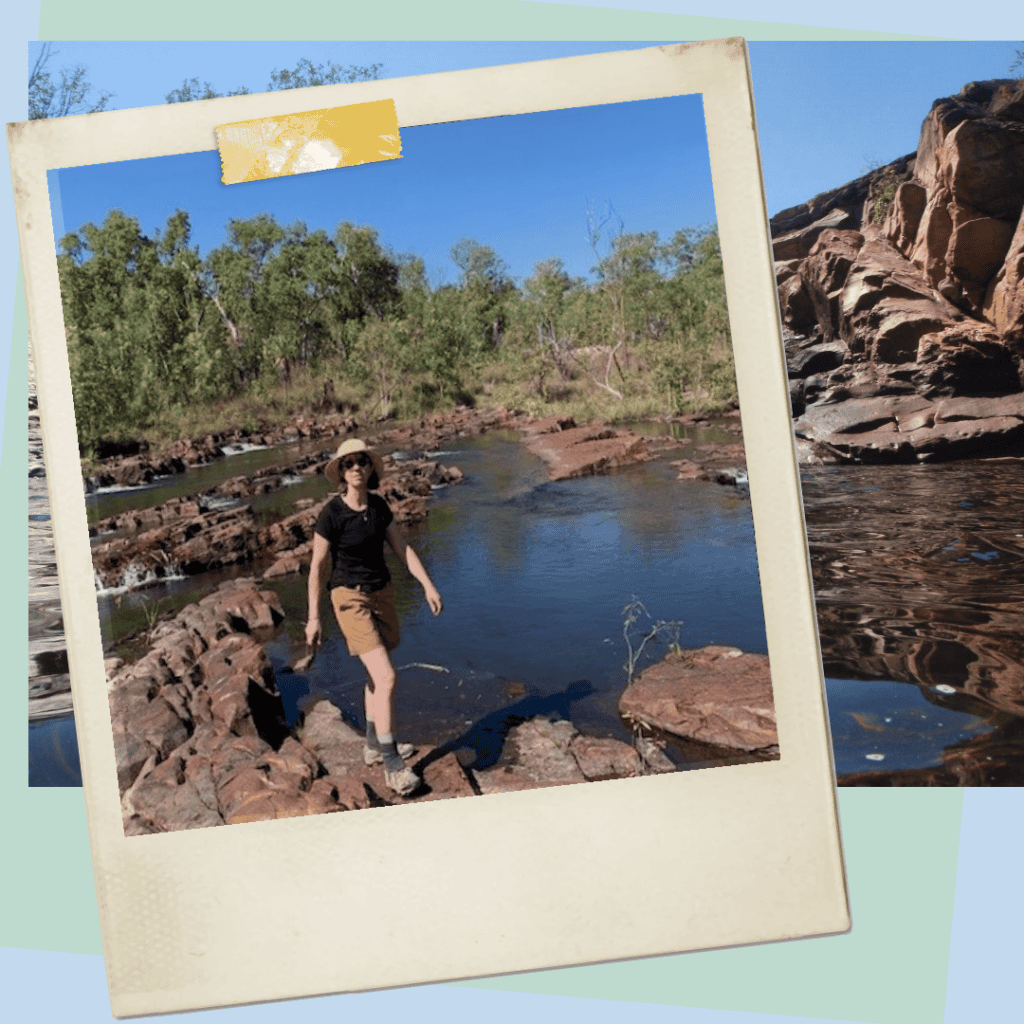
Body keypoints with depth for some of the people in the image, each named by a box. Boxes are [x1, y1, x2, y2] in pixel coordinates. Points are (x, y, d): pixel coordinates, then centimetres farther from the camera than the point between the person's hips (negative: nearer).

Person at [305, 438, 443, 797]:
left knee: (377, 675, 19)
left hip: (382, 593, 7)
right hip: (351, 598, -7)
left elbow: (402, 547, 5)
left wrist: (428, 585, -1)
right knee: (386, 677, -15)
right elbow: (317, 567, -13)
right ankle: (392, 766, -6)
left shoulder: (378, 505, 1)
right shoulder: (331, 514, -17)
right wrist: (313, 617, -12)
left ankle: (375, 745, 36)